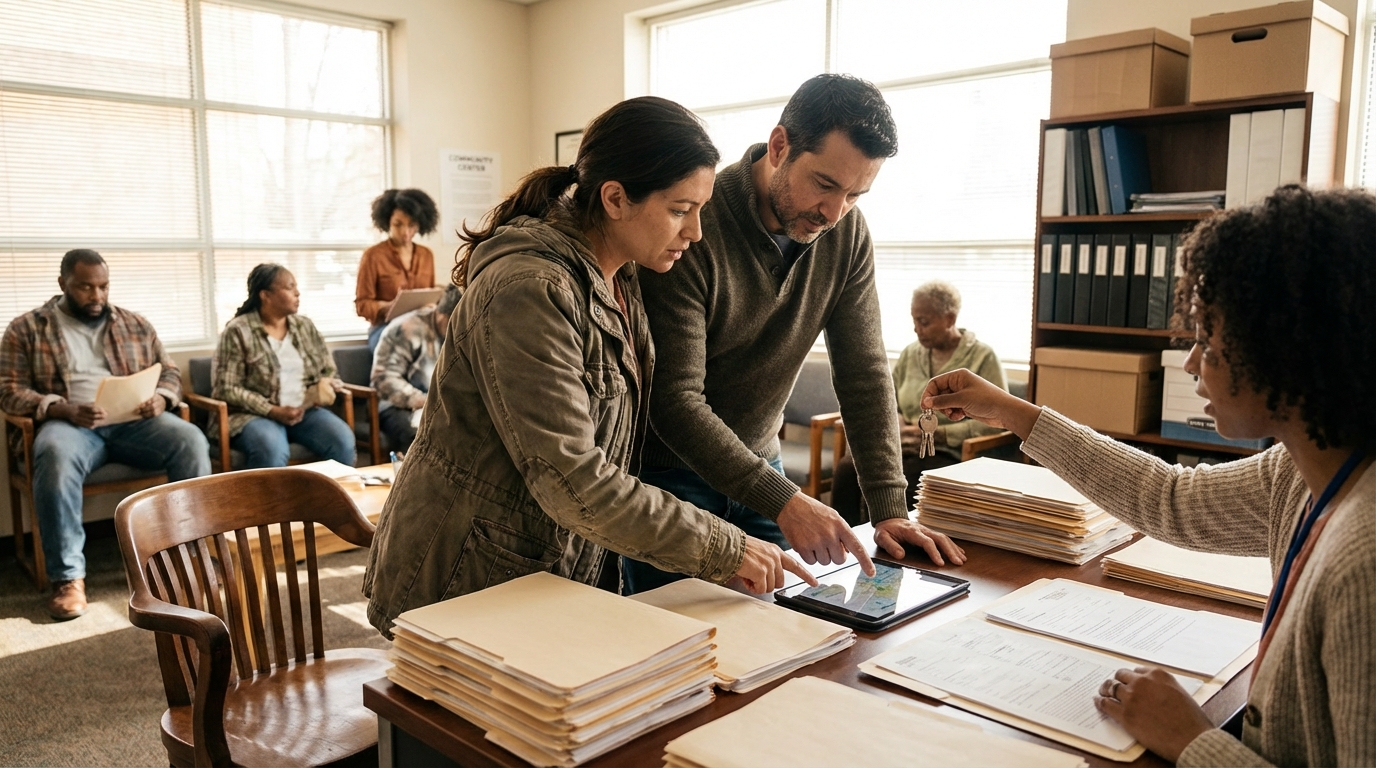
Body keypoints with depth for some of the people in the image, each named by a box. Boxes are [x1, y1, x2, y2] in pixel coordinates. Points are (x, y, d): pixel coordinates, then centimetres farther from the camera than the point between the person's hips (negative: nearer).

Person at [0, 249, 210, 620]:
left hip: (134, 421, 2)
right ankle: (68, 577, -30)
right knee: (55, 455, -38)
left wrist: (160, 398, -8)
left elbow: (170, 372, 17)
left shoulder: (135, 324, 17)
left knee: (190, 440, -28)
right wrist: (64, 410, -18)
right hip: (70, 423, -2)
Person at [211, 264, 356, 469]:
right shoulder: (238, 331, -4)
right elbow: (227, 389, -9)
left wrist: (315, 394, -9)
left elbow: (329, 373, 14)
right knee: (272, 449, -37)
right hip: (253, 414, -4)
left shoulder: (305, 326, 11)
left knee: (343, 440, -25)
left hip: (305, 410, 4)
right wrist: (273, 411, -18)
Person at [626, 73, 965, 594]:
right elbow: (674, 399, -27)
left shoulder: (846, 234, -6)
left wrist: (890, 509, -11)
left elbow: (863, 373, -4)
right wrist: (783, 502, -32)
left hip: (758, 464, 5)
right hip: (669, 469, -5)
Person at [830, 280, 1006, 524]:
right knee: (847, 468, -27)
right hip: (903, 447, 5)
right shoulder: (910, 354, 16)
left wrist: (934, 434, -12)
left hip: (948, 455, -5)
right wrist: (896, 423, 0)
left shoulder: (983, 357, 1)